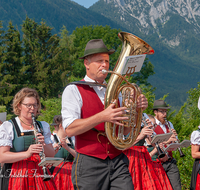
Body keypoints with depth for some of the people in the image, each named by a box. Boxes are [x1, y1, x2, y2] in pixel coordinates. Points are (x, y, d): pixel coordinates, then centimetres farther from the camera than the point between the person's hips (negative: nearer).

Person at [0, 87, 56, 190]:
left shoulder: (43, 126, 15)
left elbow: (52, 155, 12)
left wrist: (43, 145, -9)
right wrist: (26, 154, -23)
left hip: (40, 176, 3)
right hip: (16, 177, -3)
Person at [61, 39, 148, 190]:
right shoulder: (73, 90, 0)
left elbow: (124, 130, 16)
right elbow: (70, 129, -13)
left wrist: (137, 109, -1)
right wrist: (102, 116, -22)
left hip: (117, 162, 4)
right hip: (89, 164, -4)